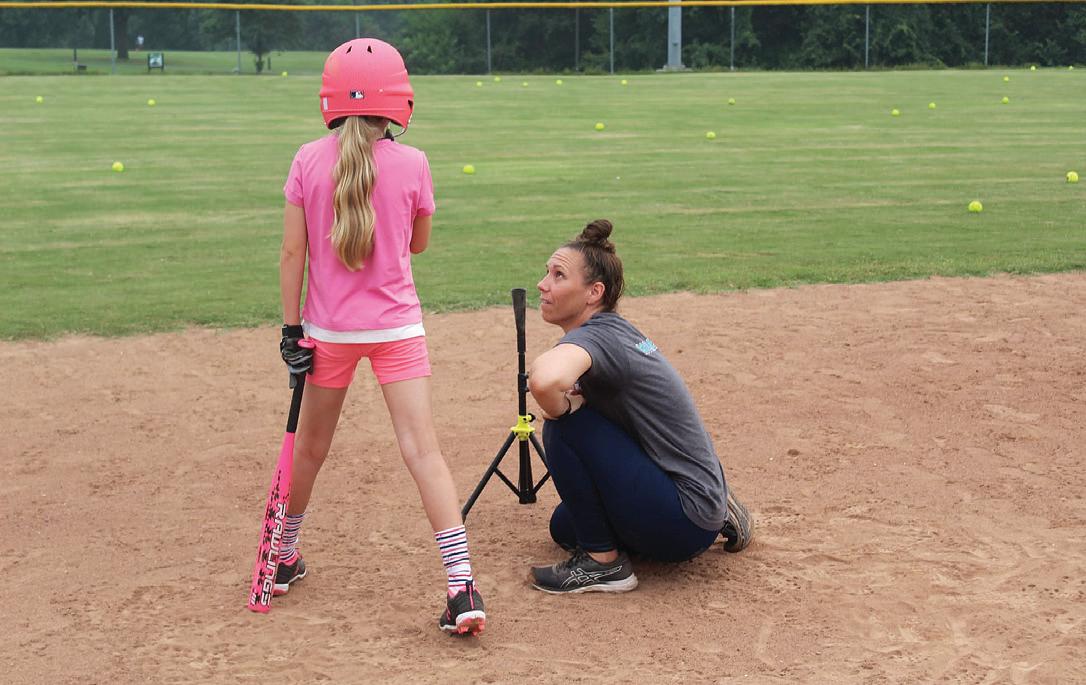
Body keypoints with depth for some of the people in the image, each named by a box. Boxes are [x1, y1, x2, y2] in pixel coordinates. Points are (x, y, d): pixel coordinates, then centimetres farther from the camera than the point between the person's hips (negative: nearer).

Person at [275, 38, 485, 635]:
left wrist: (291, 327, 2)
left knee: (310, 447, 18)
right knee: (423, 451, -6)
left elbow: (292, 254, -4)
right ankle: (462, 586, -13)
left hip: (329, 327, 1)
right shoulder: (411, 164, -6)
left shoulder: (308, 162, -5)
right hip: (396, 325, -1)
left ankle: (286, 559, 35)